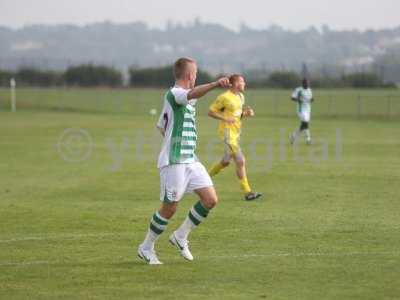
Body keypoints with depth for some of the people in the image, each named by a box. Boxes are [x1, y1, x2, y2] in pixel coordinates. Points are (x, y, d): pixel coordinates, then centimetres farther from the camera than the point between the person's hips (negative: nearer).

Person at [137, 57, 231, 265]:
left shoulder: (182, 98, 19)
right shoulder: (173, 94, -11)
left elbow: (162, 127, 28)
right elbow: (192, 94, -35)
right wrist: (215, 84, -48)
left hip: (190, 160, 9)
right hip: (173, 162, -9)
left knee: (210, 200, -1)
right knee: (170, 208, -3)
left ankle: (180, 236, 15)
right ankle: (146, 248, 15)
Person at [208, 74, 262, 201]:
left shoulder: (240, 96, 11)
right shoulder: (224, 98, -13)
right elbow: (211, 112, -9)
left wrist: (247, 113, 1)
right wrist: (225, 119, -21)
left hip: (236, 132, 9)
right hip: (228, 133, -9)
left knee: (225, 162, 18)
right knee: (241, 162, -12)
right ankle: (247, 192, -10)